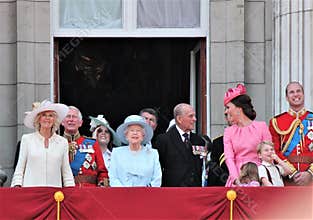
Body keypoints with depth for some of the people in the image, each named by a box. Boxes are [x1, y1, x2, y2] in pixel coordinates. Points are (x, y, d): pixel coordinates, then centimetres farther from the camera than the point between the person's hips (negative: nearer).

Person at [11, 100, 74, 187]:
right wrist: (17, 186, -3)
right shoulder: (27, 139, 8)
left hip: (55, 190, 1)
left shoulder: (62, 142, 11)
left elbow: (66, 171, 13)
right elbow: (20, 167, 8)